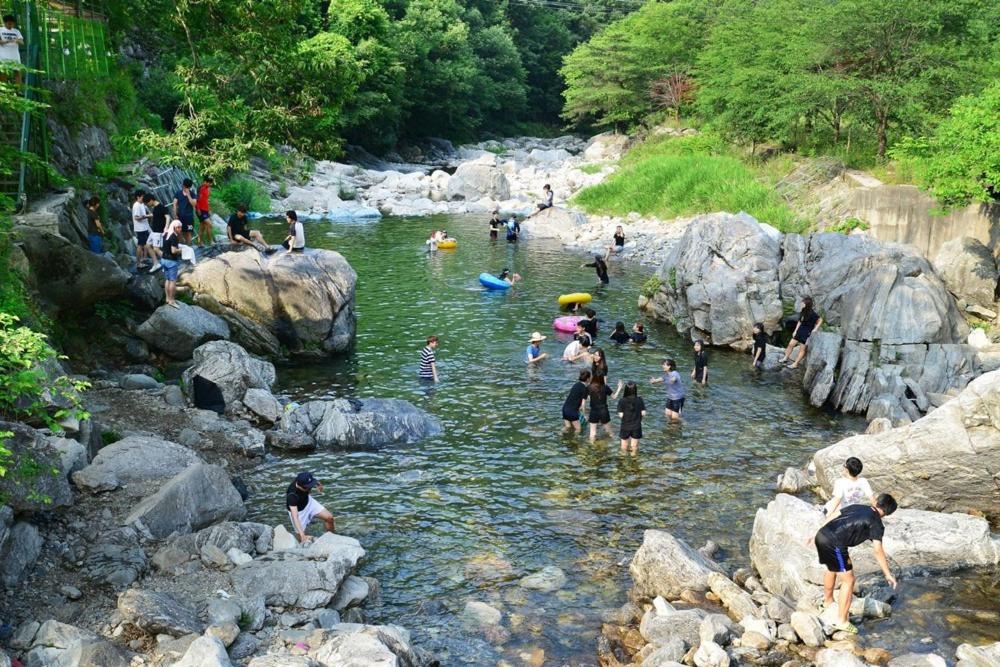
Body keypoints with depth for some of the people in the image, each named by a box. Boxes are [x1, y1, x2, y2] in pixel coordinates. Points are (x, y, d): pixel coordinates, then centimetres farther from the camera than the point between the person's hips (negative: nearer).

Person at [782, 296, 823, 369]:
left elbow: (820, 320, -14)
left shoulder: (812, 314, -20)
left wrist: (815, 329, -15)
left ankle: (795, 364, 12)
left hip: (807, 333, -7)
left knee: (802, 349, 5)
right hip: (800, 331, 7)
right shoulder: (803, 312, 2)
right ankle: (786, 358, 23)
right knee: (791, 344, 8)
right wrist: (795, 331, 11)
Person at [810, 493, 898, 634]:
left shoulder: (856, 507, 21)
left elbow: (831, 517, 23)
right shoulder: (876, 524, 3)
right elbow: (878, 550, -7)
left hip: (821, 535, 8)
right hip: (834, 544, -7)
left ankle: (828, 601, 54)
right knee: (849, 580, 6)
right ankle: (842, 621, 9)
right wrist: (888, 574, -2)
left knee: (831, 569, 33)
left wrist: (816, 535, 32)